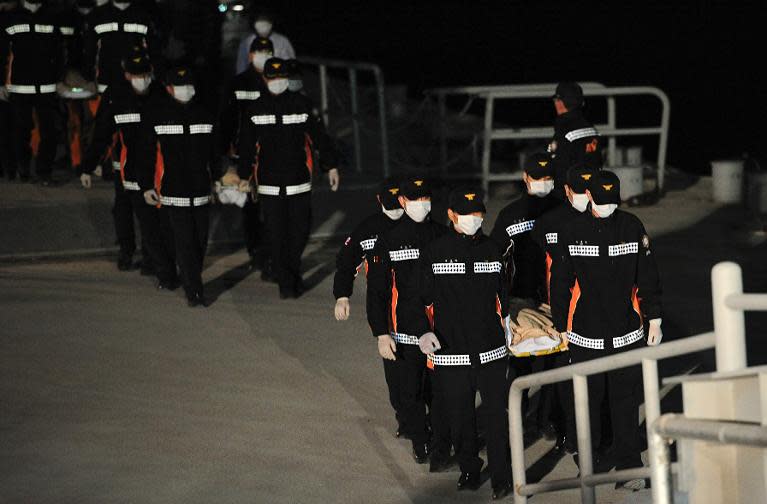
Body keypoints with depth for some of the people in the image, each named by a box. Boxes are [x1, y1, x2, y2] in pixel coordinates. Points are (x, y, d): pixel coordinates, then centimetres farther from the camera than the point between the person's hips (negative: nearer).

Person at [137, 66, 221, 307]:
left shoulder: (203, 114, 11)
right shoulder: (155, 115, -1)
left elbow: (213, 151, 20)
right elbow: (146, 153, 1)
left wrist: (217, 179, 19)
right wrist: (146, 186, -3)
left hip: (201, 192, 4)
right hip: (173, 193, -4)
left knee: (200, 240, 6)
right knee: (184, 241, -8)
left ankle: (192, 283, 22)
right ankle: (194, 291, -5)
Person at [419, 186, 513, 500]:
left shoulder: (492, 250, 8)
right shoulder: (435, 252, 0)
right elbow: (424, 298, 4)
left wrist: (507, 330, 19)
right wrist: (425, 332, -8)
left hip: (491, 352, 1)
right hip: (451, 353, -1)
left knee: (497, 415, -4)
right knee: (460, 418, 6)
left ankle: (502, 478, 3)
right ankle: (468, 470, 26)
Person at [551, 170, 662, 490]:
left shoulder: (632, 227, 0)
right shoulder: (573, 232, -2)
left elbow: (648, 277, 5)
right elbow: (560, 283, 5)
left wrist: (654, 320, 3)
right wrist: (561, 327, 7)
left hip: (626, 333, 0)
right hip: (586, 336, 0)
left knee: (626, 402, 4)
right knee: (587, 401, 5)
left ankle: (628, 466, 12)